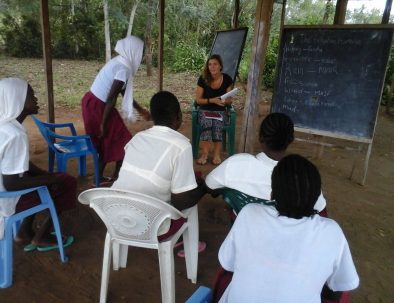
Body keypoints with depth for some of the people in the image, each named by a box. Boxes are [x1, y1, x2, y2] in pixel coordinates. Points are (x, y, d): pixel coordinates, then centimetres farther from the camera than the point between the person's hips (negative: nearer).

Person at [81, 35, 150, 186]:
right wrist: (104, 123, -19)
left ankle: (99, 177, 28)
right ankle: (117, 176, 20)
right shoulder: (124, 68, -19)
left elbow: (124, 92, 20)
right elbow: (111, 98, -23)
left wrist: (141, 110, 24)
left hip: (91, 102, 9)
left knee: (105, 141, 19)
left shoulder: (118, 62, 12)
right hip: (98, 106, -9)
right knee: (122, 141, 6)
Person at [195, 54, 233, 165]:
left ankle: (217, 154, -19)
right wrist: (212, 100, -18)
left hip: (220, 111, 1)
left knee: (217, 125, -34)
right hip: (205, 110, -1)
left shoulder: (227, 79, -2)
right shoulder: (203, 78, -7)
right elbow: (198, 99, -3)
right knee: (207, 124, -35)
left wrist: (225, 101, -17)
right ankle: (205, 153, -21)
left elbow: (229, 100, 7)